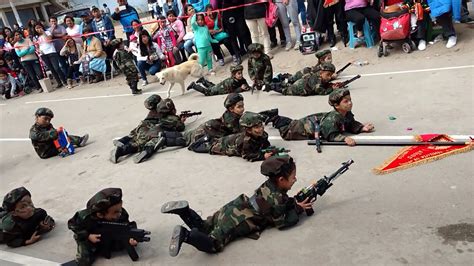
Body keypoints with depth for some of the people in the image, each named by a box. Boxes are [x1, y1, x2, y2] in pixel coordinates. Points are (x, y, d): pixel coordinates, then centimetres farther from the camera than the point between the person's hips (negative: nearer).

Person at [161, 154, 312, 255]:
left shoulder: (269, 184, 9)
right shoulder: (277, 199, -16)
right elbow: (282, 223, -6)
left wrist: (294, 202, 12)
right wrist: (298, 209, 3)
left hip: (232, 209, 8)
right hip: (235, 221, -8)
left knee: (202, 227, 16)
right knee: (213, 245, -14)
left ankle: (183, 210, -1)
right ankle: (185, 235, -26)